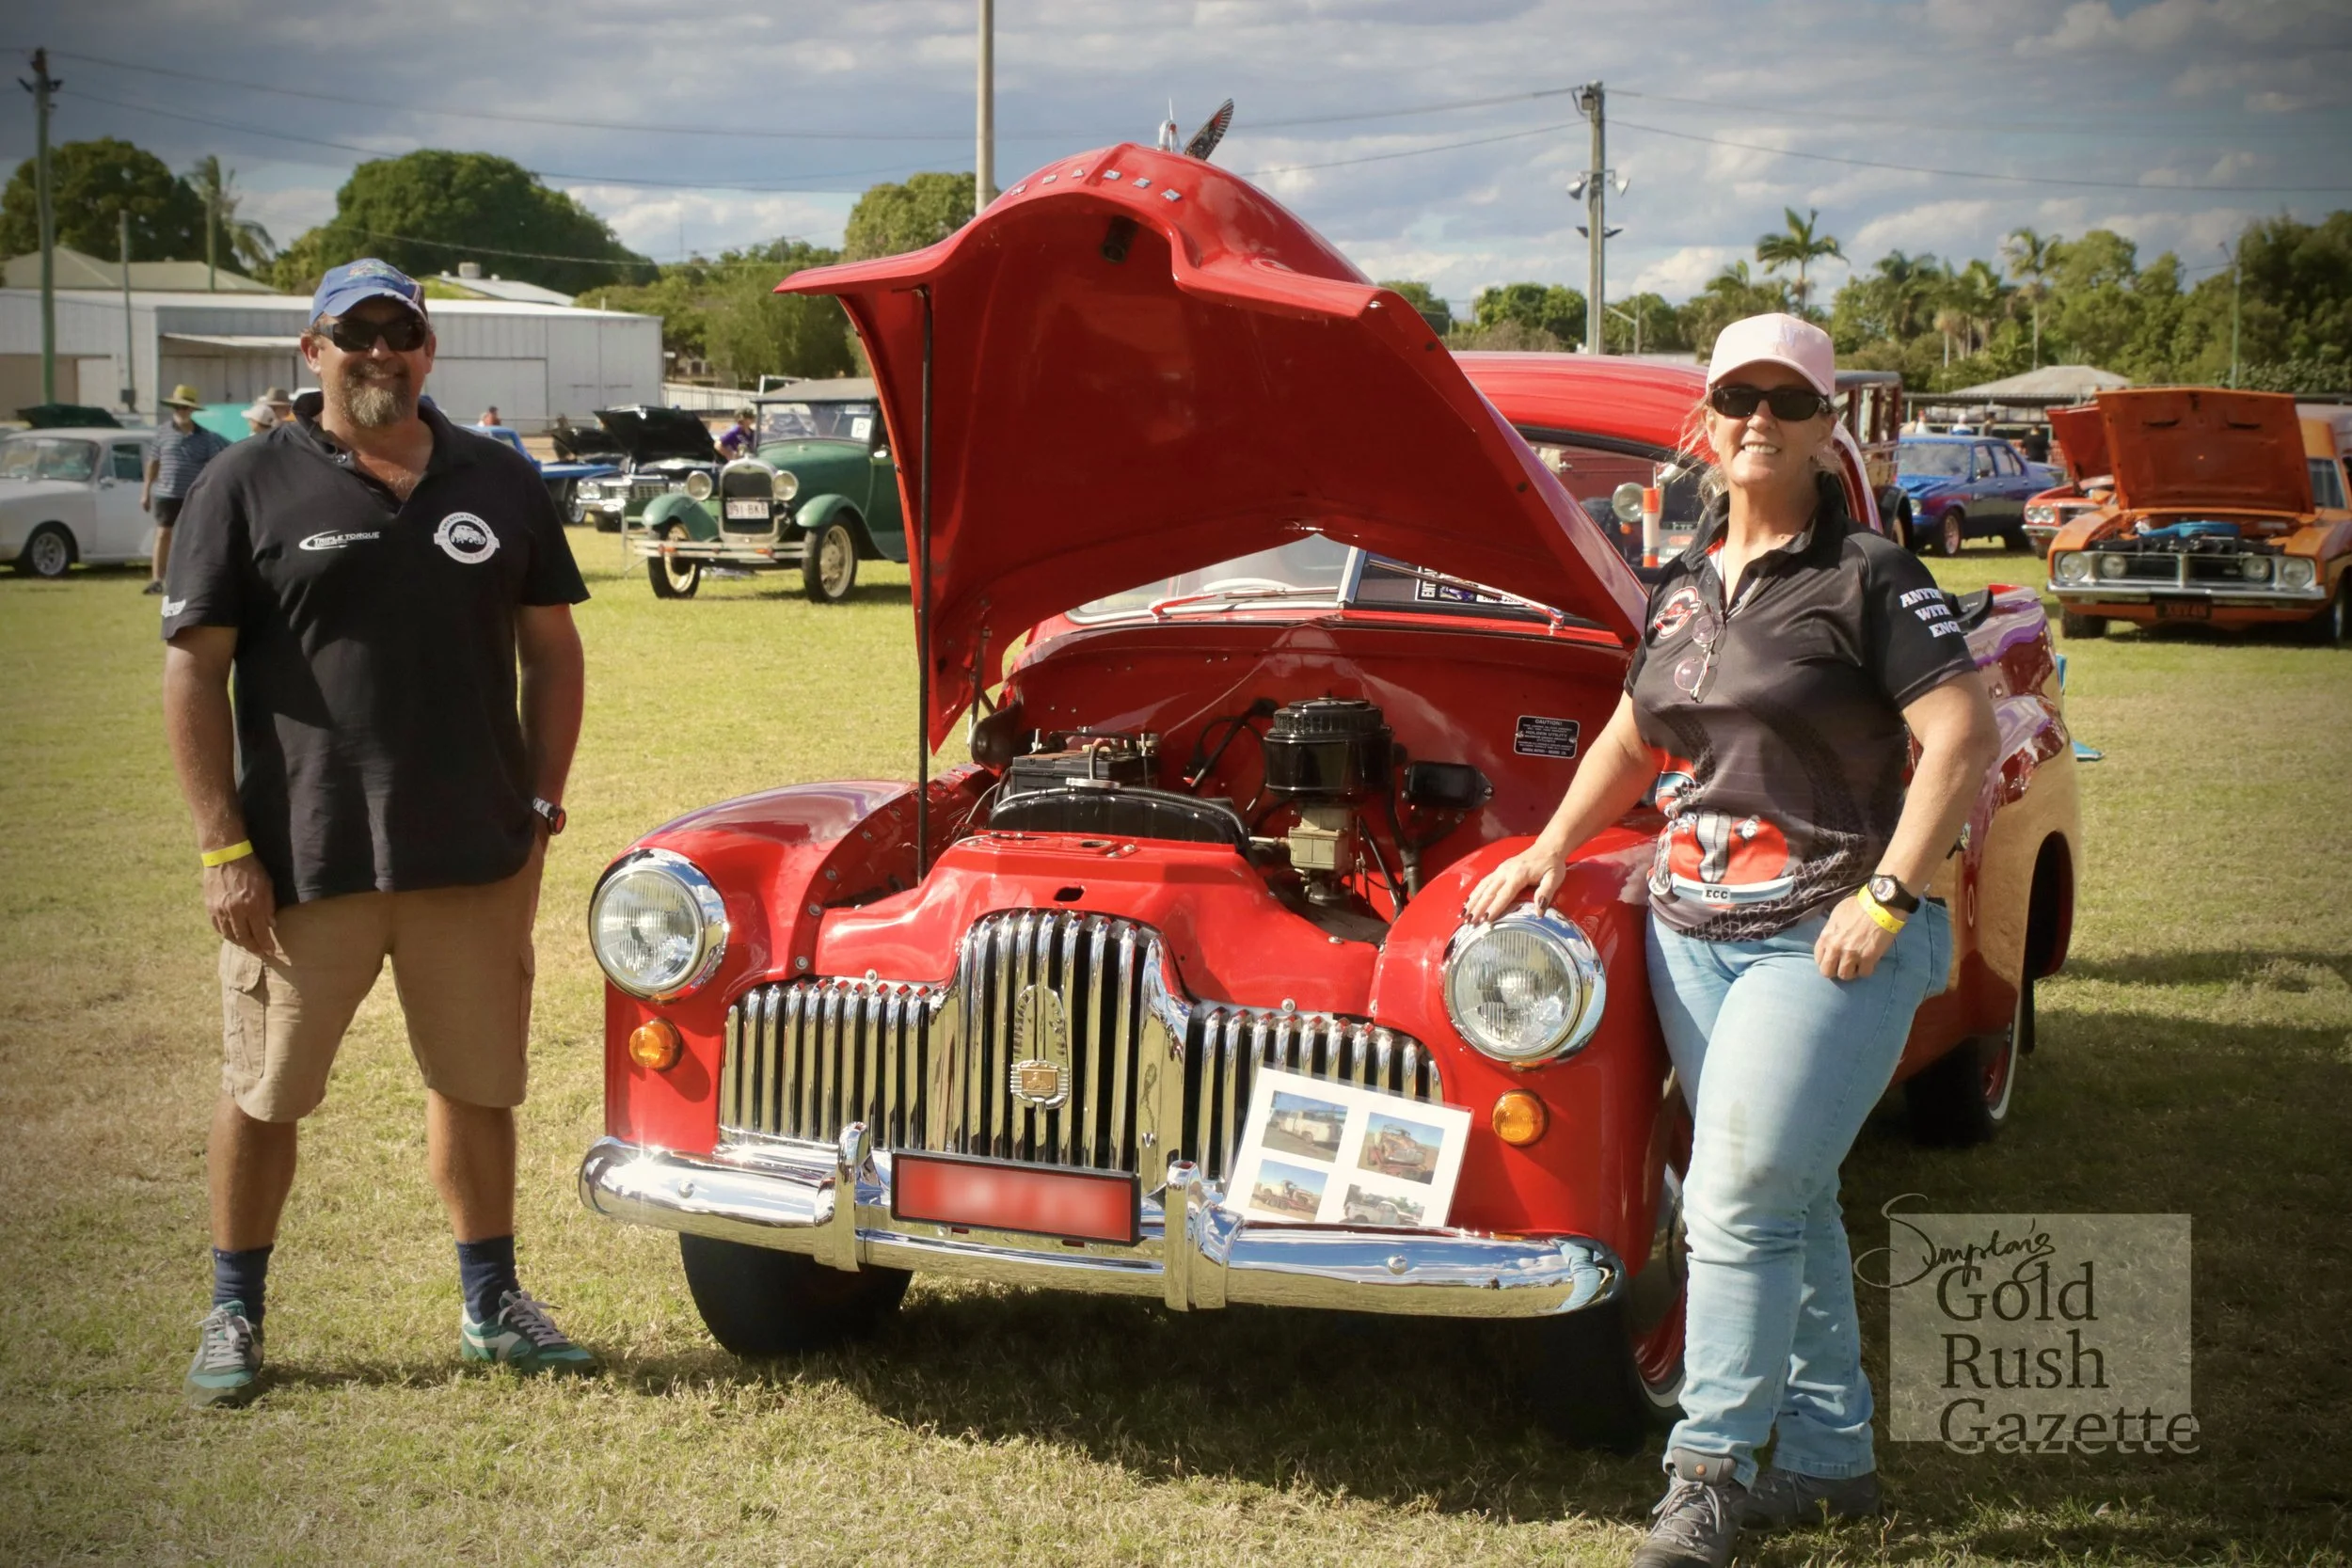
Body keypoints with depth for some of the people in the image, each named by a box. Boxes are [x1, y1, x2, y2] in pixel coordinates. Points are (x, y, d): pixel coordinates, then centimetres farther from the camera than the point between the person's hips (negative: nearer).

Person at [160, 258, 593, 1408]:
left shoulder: (500, 484, 8)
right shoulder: (250, 486, -2)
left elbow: (552, 651, 14)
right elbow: (193, 671, -5)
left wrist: (541, 803, 5)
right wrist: (224, 849, -11)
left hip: (478, 857, 3)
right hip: (303, 863, -3)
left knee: (479, 1083, 13)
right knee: (263, 1094, 8)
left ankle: (491, 1304, 28)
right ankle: (234, 1314, 24)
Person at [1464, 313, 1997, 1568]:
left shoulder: (1868, 578, -7)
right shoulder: (1683, 584, 12)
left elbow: (1962, 738, -14)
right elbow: (1634, 734, 25)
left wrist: (1887, 896, -19)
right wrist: (1550, 850, 18)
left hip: (1826, 940, -6)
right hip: (1691, 933, 6)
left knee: (1740, 1202, -10)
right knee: (1785, 1200, 12)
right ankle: (1831, 1455, 22)